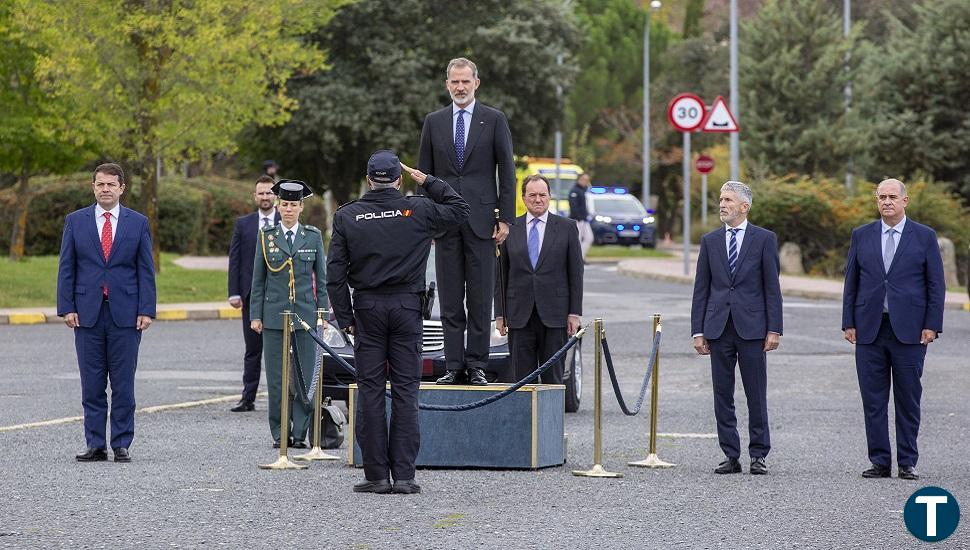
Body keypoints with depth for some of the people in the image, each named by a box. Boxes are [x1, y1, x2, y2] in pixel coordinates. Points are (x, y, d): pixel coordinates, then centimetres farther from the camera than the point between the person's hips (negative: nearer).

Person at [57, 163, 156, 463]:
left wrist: (146, 310, -4)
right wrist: (67, 308, -3)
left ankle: (121, 445, 6)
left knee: (123, 385, 1)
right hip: (88, 313, 1)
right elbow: (66, 268, 6)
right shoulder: (75, 221, 8)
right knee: (92, 386, 2)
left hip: (125, 314, -1)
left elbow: (145, 270, 4)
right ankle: (95, 445, 7)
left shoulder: (138, 223, 6)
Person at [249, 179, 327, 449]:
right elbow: (258, 279, 7)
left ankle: (300, 432, 4)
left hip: (305, 313, 0)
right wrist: (255, 315, 2)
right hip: (274, 314, 0)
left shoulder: (313, 236, 7)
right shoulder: (266, 236, 6)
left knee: (306, 376, -2)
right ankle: (279, 434, 7)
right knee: (277, 377, 1)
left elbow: (321, 279, 9)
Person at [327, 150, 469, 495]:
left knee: (370, 391, 3)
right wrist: (428, 182, 15)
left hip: (367, 309, 0)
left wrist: (345, 317, 5)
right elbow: (460, 210, 14)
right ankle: (404, 475, -3)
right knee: (405, 389, 1)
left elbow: (335, 272, -1)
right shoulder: (418, 210, -2)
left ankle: (376, 475, 1)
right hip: (407, 307, 0)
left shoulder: (347, 217, 1)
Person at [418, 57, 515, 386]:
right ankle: (453, 366, 6)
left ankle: (477, 367, 3)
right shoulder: (434, 122, 11)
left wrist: (505, 218, -5)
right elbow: (424, 174, 12)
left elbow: (506, 172, 2)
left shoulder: (494, 120, 3)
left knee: (480, 299, -1)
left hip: (481, 219, -2)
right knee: (449, 300, 3)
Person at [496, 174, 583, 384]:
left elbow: (576, 272, 3)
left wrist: (575, 313, -3)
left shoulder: (566, 228, 4)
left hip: (554, 315, -1)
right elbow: (501, 274, 9)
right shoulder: (510, 229, 7)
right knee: (522, 376, 2)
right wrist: (500, 313, 3)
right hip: (519, 315, 1)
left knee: (553, 376, 2)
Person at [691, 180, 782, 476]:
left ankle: (758, 455, 7)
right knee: (722, 396, 4)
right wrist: (698, 330, 4)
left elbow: (772, 287, 0)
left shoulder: (764, 239, 2)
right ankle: (731, 456, 10)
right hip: (718, 328, 3)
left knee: (756, 395, 0)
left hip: (752, 327, -3)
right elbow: (701, 288, 10)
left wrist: (774, 329, -6)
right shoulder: (710, 240, 10)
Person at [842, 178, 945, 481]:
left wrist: (932, 326, -5)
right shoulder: (861, 236, 9)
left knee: (908, 400, 2)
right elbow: (851, 282, 11)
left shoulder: (924, 237, 3)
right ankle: (879, 462, 8)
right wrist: (849, 323, 3)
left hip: (909, 330, -2)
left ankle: (907, 463, 9)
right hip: (869, 331, 2)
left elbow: (936, 285, 3)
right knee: (873, 400, 2)